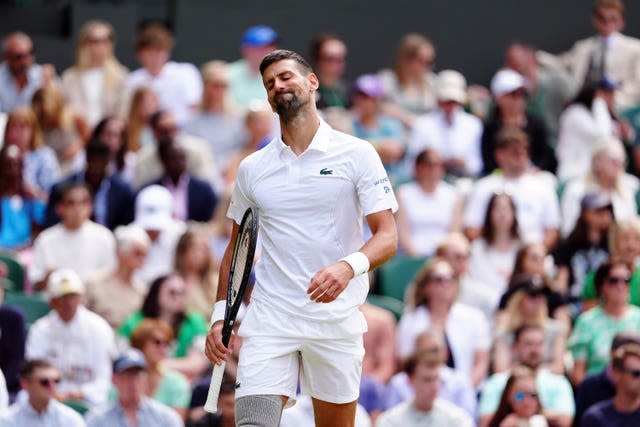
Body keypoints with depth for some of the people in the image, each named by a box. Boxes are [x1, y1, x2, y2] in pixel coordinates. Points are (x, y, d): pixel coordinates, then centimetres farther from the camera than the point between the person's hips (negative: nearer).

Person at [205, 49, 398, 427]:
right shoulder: (252, 169, 11)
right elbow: (236, 248, 21)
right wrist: (220, 315, 11)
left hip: (336, 321, -2)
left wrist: (349, 267, -25)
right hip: (268, 320, 2)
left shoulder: (357, 154, 1)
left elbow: (387, 236, -5)